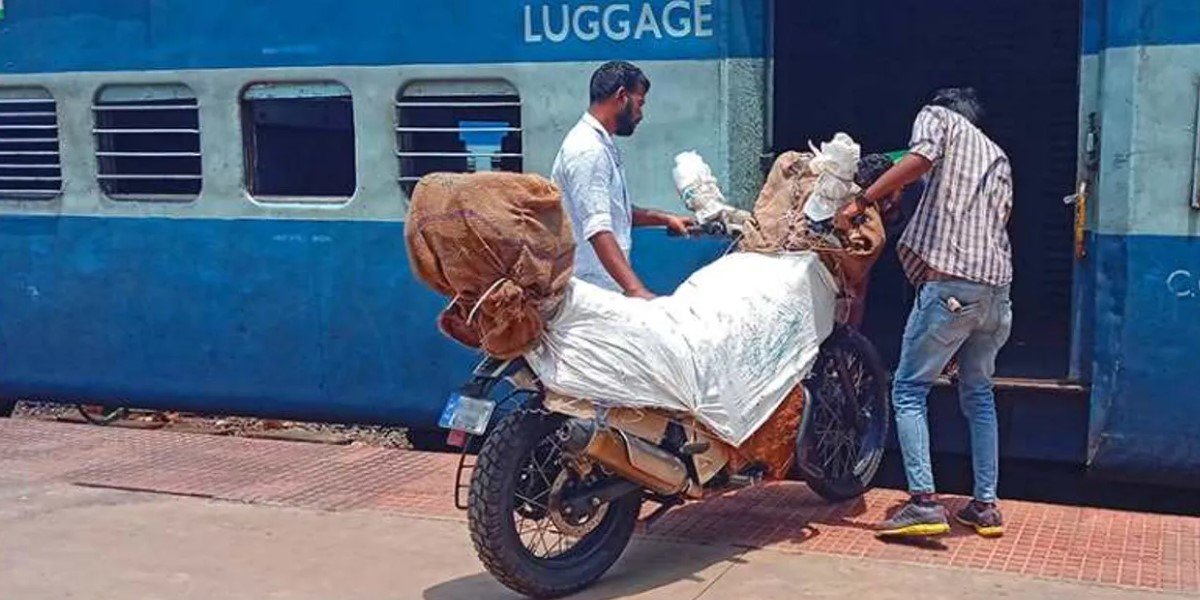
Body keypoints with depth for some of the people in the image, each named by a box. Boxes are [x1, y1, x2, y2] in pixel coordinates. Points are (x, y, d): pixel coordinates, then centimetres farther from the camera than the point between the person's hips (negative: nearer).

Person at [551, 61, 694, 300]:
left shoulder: (601, 145, 16)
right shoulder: (587, 150, -17)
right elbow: (598, 231, -27)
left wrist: (665, 219, 21)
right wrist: (636, 290, -35)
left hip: (609, 285, 10)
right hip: (593, 289, -10)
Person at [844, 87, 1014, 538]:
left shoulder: (938, 117, 11)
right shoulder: (998, 158, 29)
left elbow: (921, 158, -12)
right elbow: (999, 218, 21)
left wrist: (863, 201, -9)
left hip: (950, 281, -7)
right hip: (996, 285, 7)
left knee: (909, 390, 1)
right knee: (978, 394, 20)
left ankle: (924, 502, -9)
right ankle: (985, 505, 20)